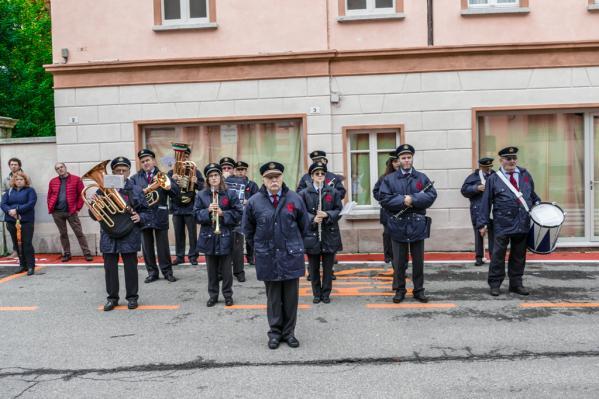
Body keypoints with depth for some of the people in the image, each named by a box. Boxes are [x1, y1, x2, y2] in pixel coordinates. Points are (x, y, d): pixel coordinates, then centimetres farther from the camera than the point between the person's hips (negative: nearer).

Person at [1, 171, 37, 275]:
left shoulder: (30, 190, 1)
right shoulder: (9, 191, 14)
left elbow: (30, 204, -11)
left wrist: (17, 210, -19)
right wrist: (9, 211, -16)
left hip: (26, 221, -5)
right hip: (11, 221, 5)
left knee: (27, 244, -7)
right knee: (17, 244, 9)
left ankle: (31, 266, -1)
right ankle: (22, 265, 19)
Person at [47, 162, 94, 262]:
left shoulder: (76, 179, -2)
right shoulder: (53, 181, 9)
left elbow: (81, 194, -3)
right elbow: (49, 196, 12)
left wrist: (78, 208, -7)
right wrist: (50, 209, 2)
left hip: (71, 211, -3)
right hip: (57, 212, 3)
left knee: (79, 233, -1)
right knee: (63, 234, 11)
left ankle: (87, 253, 1)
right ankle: (66, 254, 19)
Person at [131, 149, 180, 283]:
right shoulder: (136, 178, 10)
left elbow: (175, 194, -2)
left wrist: (168, 186, -20)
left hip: (160, 215, -2)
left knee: (163, 245, 4)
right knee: (147, 246, 8)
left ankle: (167, 271, 15)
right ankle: (152, 272, 19)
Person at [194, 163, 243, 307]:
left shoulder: (230, 194, -2)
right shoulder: (201, 195, 3)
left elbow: (238, 213, -4)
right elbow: (196, 214, 0)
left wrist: (223, 213, -16)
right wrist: (208, 211, -17)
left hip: (225, 237, -2)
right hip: (208, 237, 2)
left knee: (226, 268, 7)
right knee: (212, 269, 12)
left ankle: (228, 294, 21)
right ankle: (213, 295, 23)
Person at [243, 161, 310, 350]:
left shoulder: (294, 199, -2)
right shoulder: (254, 202, -4)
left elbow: (304, 225, 10)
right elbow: (247, 228, 10)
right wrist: (259, 246, 11)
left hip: (291, 256, 1)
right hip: (267, 258, 0)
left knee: (291, 297, 9)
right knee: (273, 297, 10)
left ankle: (289, 332, 22)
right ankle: (275, 332, 23)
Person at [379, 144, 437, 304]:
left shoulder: (422, 178, 7)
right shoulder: (389, 179, 3)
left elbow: (431, 195, -5)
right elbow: (384, 199, -8)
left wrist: (413, 199, -16)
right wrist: (403, 200, -17)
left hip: (417, 225, 1)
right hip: (398, 225, -1)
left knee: (418, 261, 9)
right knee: (399, 262, 6)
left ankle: (419, 290, 21)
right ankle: (399, 290, 18)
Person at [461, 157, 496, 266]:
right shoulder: (473, 177, 5)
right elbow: (464, 190, -3)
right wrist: (476, 188, -16)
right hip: (478, 211, -1)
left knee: (493, 233, 4)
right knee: (479, 234, 5)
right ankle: (479, 257, 12)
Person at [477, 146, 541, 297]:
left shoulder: (525, 175, 11)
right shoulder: (493, 179, 1)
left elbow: (532, 194, 24)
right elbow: (486, 203, 0)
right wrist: (483, 223, -3)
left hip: (523, 223, 4)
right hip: (502, 224, -3)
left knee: (519, 255, 11)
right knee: (498, 255, -2)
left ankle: (516, 284, 21)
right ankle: (495, 284, 9)